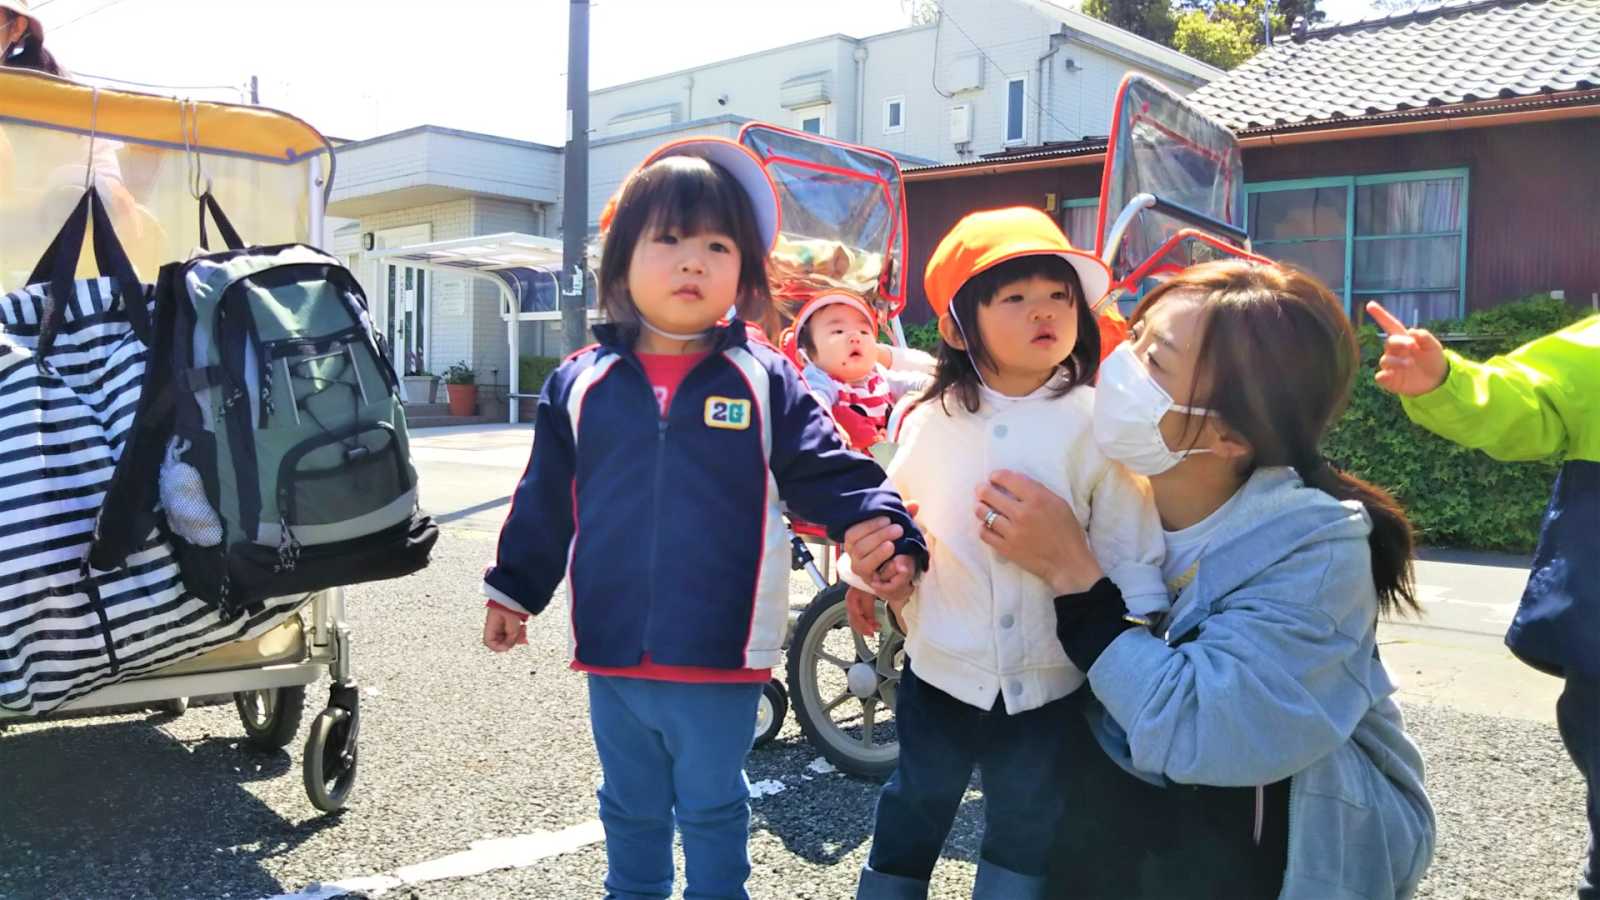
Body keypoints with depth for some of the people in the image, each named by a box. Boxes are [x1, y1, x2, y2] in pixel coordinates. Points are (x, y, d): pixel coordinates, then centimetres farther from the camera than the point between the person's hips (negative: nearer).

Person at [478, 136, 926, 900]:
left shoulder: (766, 382, -5)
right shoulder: (580, 383, 1)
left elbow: (834, 476, -8)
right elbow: (545, 498, 11)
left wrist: (891, 540, -23)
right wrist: (513, 587, 16)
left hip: (720, 656, -2)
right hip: (613, 652, 3)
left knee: (712, 811, 17)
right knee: (630, 809, 23)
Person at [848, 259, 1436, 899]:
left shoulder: (1315, 549, -26)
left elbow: (1192, 732, -36)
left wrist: (1073, 574, -33)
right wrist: (915, 577, -21)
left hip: (1311, 828, -4)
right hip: (1144, 788, 5)